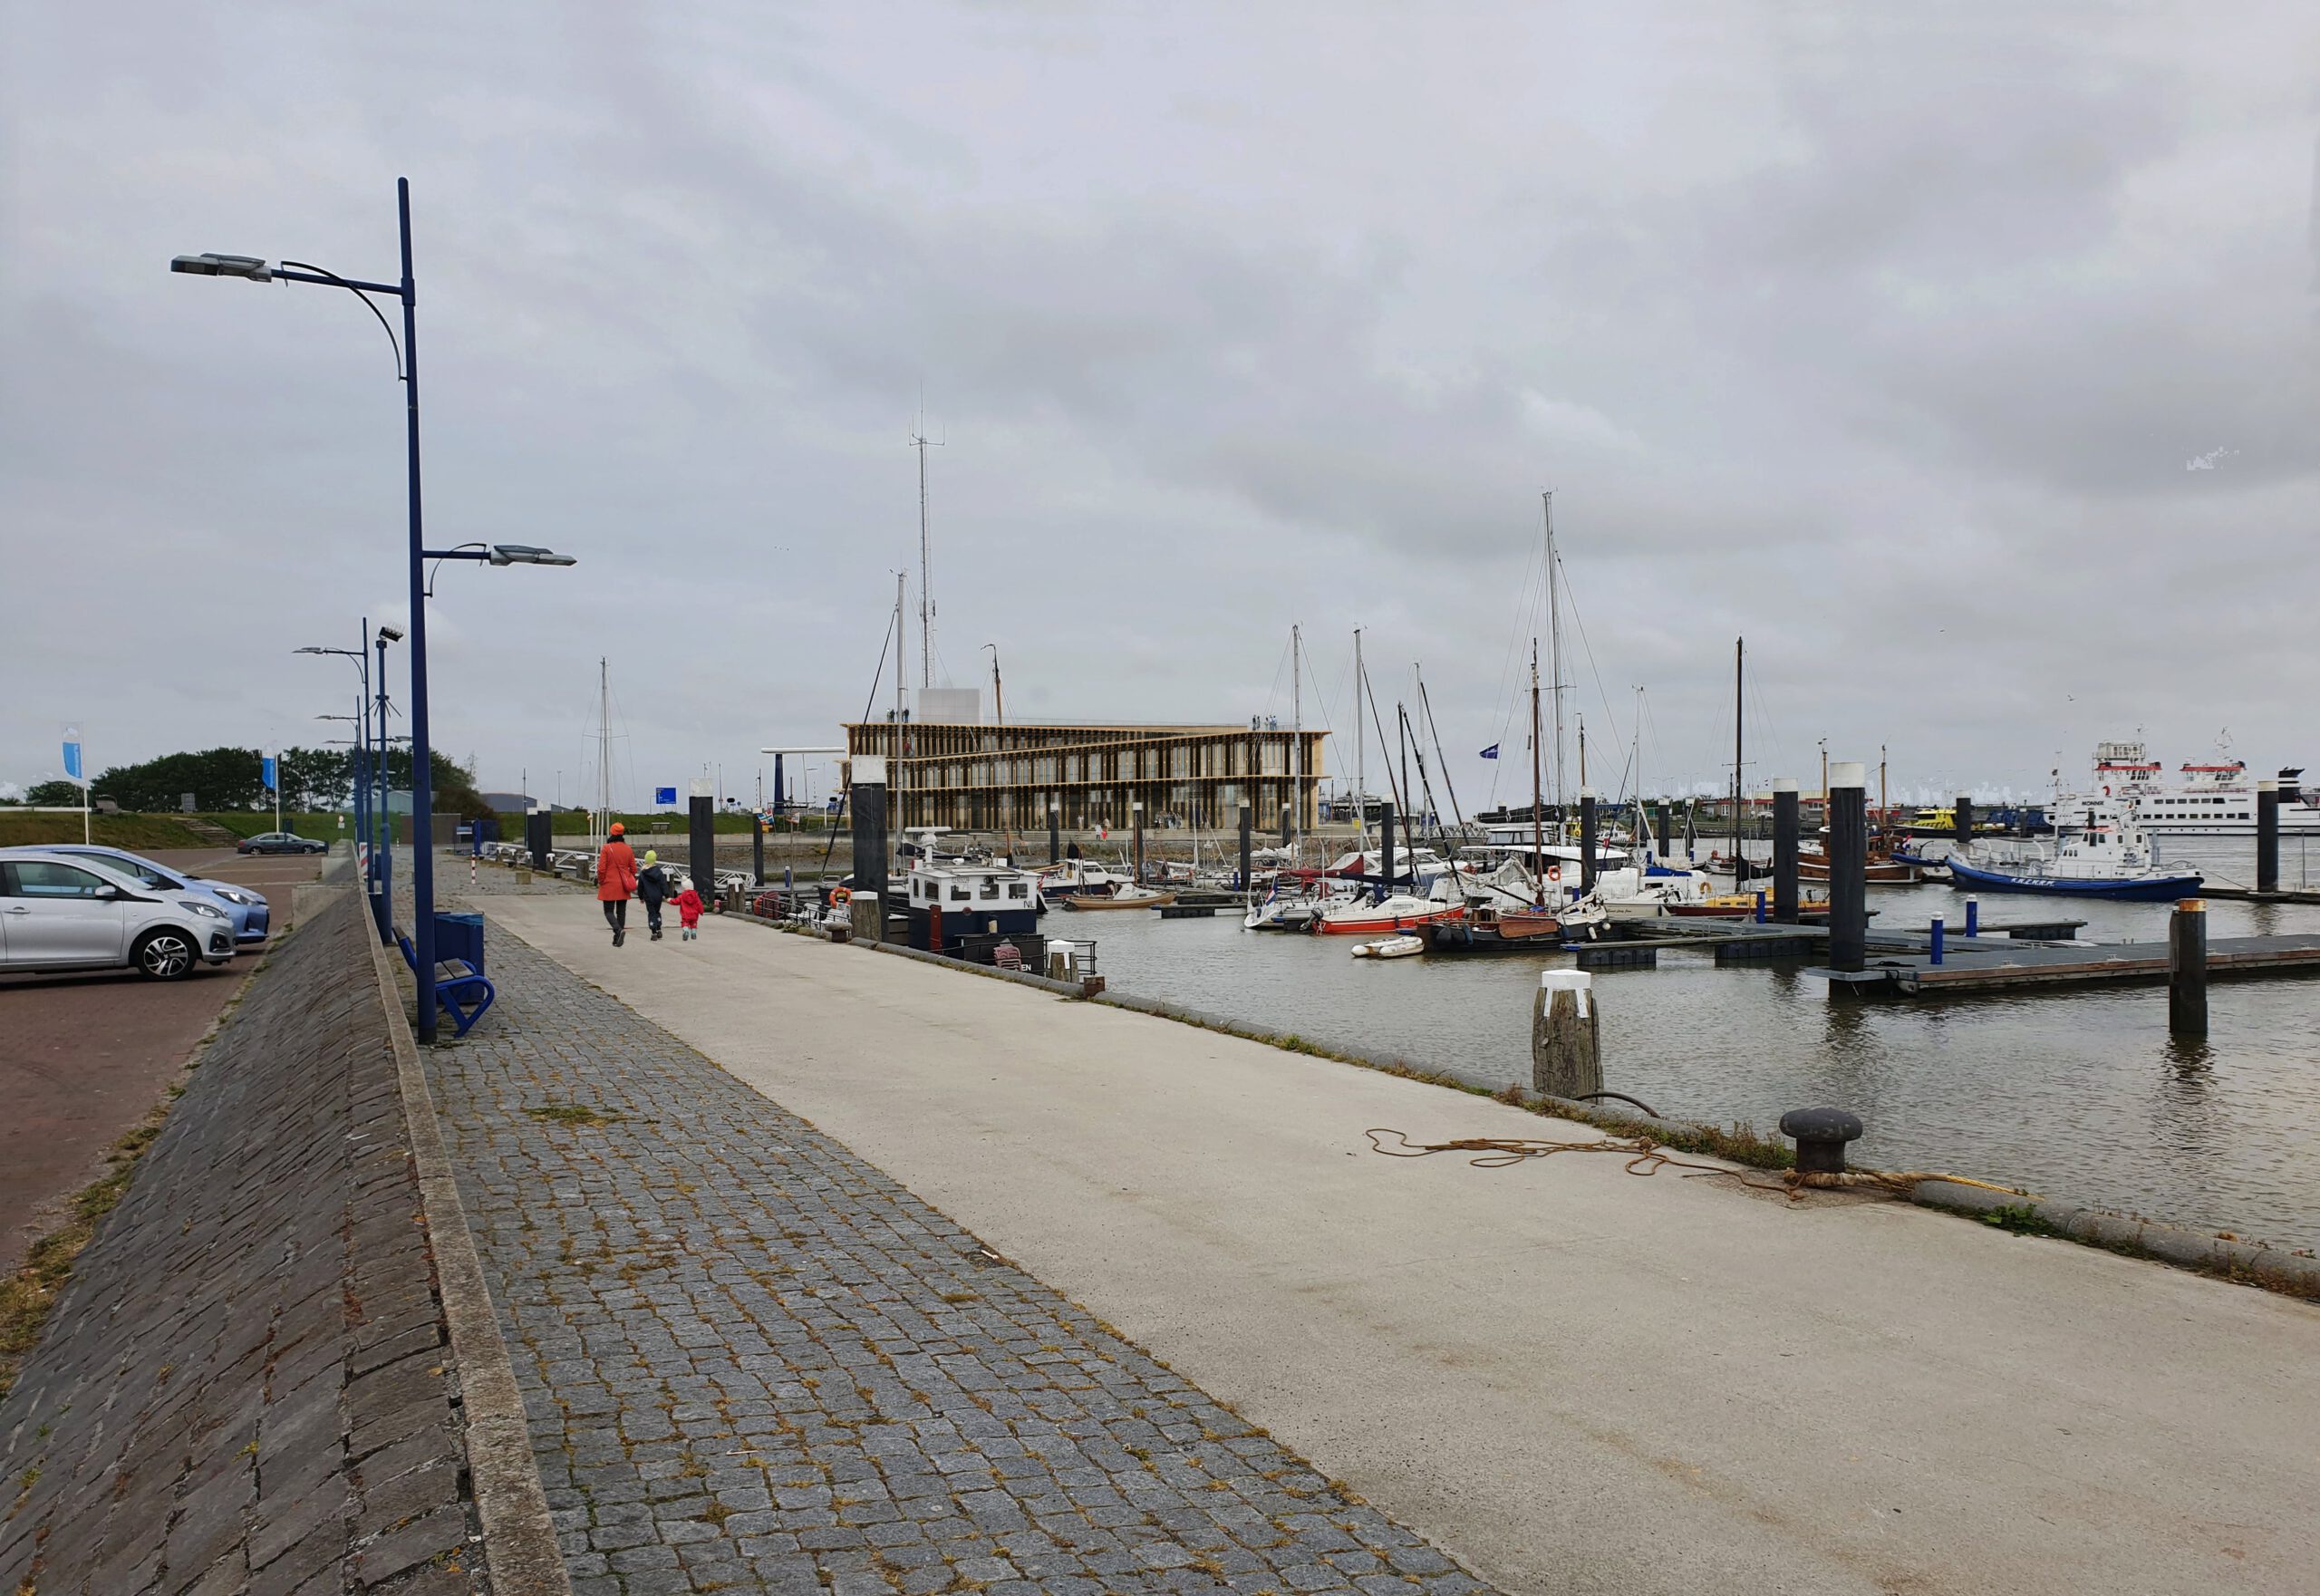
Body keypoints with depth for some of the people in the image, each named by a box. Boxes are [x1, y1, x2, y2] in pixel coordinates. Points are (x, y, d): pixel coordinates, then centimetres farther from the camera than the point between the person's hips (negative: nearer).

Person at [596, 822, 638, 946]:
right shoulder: (628, 849, 2)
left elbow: (601, 868, -12)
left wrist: (600, 882, 2)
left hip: (609, 886, -4)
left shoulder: (607, 848, -11)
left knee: (608, 911, 3)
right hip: (623, 887, 4)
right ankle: (617, 939, 13)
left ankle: (619, 930, -22)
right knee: (621, 912, 11)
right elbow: (633, 869, 7)